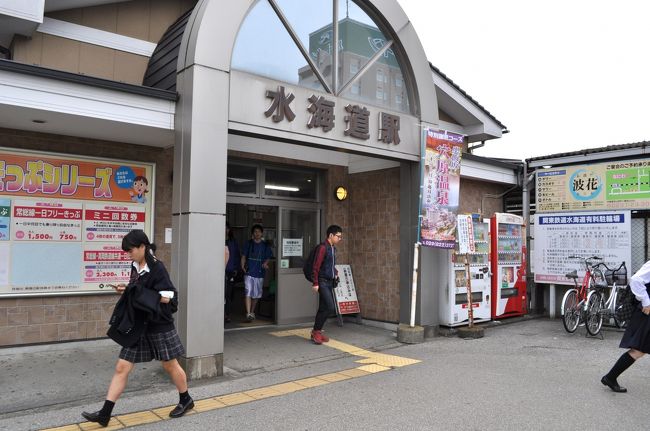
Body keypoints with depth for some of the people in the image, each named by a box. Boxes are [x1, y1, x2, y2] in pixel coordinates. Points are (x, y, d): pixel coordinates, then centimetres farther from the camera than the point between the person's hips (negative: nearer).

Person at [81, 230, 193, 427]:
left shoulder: (157, 268, -18)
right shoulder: (135, 267, 4)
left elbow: (169, 297, -20)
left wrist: (141, 293, -23)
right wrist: (126, 291, -1)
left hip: (159, 326, -6)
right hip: (138, 326, 7)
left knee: (170, 366, 11)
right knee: (121, 368, 4)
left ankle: (186, 400, 31)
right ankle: (105, 414, 12)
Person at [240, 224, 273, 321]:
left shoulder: (265, 245, 6)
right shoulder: (249, 243, 4)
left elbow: (268, 257, 12)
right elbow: (244, 256, 6)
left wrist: (265, 263, -9)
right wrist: (242, 265, -9)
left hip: (260, 273, 2)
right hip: (249, 272, -2)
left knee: (256, 294, 12)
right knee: (248, 292, -14)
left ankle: (252, 312, 28)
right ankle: (248, 313, -16)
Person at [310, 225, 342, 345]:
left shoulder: (333, 248, 14)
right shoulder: (322, 247, -13)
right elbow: (316, 266, -16)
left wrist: (335, 273, 10)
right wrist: (315, 283, -17)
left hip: (330, 282, 9)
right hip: (323, 282, -9)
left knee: (324, 308, 10)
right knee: (330, 307, -13)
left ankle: (317, 331, 20)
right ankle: (316, 331, -1)